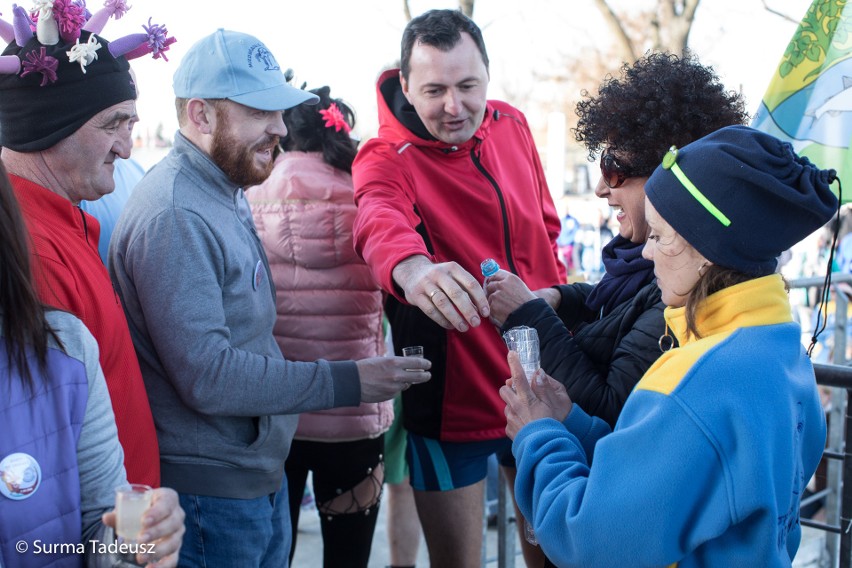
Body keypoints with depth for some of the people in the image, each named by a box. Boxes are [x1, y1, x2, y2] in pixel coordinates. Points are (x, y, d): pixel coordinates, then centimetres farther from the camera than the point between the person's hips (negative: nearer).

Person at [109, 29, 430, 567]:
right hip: (210, 495, -9)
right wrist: (347, 382, -23)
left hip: (262, 477, 9)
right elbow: (207, 376, -26)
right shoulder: (174, 217, -21)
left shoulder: (227, 194, 10)